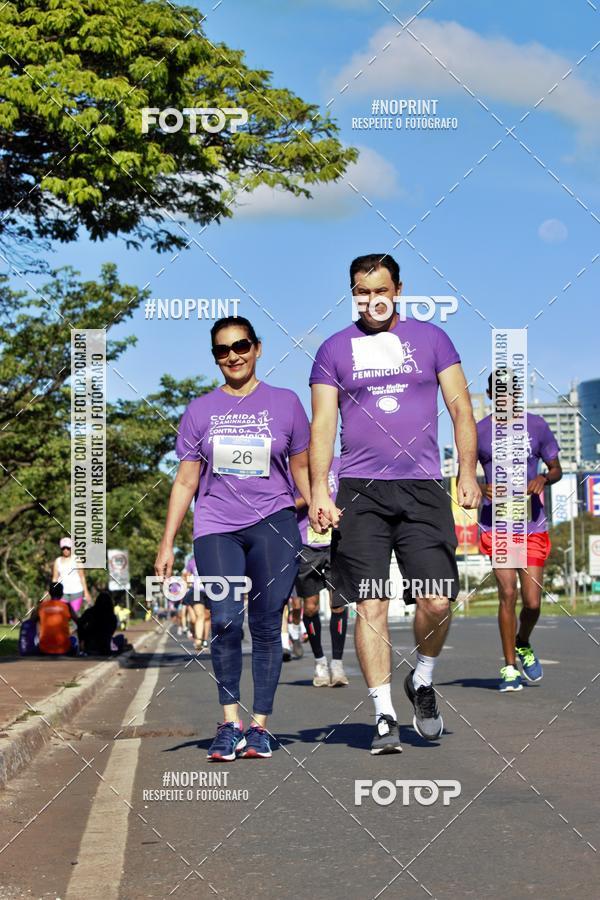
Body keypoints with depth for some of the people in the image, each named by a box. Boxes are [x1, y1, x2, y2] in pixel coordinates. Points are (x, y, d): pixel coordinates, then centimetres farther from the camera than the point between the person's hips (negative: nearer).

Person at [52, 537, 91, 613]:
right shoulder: (57, 561, 10)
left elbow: (82, 577, 1)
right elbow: (55, 578, 11)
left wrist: (86, 592, -5)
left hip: (76, 591, -2)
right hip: (63, 592, 2)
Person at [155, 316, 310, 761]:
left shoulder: (285, 403, 9)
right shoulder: (200, 411, 12)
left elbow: (302, 470, 14)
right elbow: (185, 481, 13)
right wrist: (167, 544, 9)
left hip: (273, 522, 0)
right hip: (217, 528, 1)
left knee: (266, 625, -4)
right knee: (225, 621, -14)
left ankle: (260, 725, 5)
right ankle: (230, 721, -4)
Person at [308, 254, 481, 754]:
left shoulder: (430, 338, 10)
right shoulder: (334, 350, 10)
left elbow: (460, 406, 9)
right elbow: (323, 423, 6)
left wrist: (468, 472, -2)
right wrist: (318, 490, -4)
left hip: (423, 488, 0)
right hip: (359, 492, 0)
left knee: (437, 601, -8)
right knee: (371, 605, -4)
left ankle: (422, 682, 19)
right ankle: (385, 716, 3)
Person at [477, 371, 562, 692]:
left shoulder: (537, 426, 7)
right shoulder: (479, 432, 2)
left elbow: (556, 469, 14)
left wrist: (544, 478, -9)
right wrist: (481, 488, -14)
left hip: (533, 524, 2)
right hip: (495, 524, -1)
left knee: (532, 601, -2)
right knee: (508, 593, -12)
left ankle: (523, 645, 29)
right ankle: (509, 667, 1)